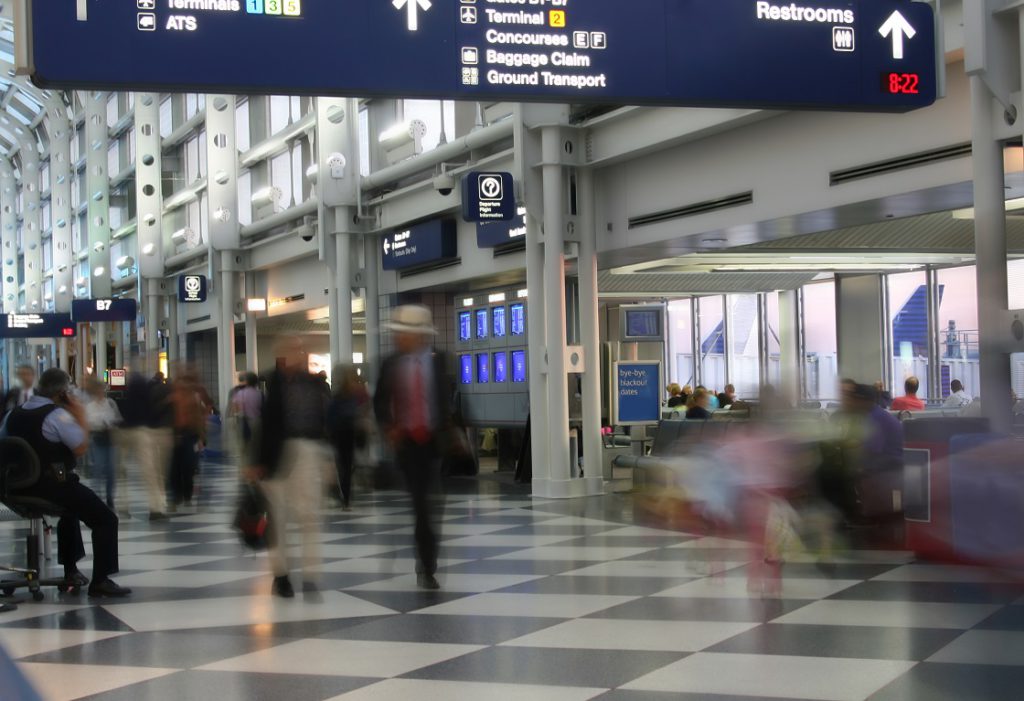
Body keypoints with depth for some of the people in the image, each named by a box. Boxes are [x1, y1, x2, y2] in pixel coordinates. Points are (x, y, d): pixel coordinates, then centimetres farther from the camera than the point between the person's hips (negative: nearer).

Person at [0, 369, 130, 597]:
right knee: (106, 519, 2)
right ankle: (100, 581, -4)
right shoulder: (58, 415, -13)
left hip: (23, 489, 8)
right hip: (55, 485, -8)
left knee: (70, 509, 36)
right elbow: (81, 448, -13)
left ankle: (70, 570, 37)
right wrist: (81, 416, -3)